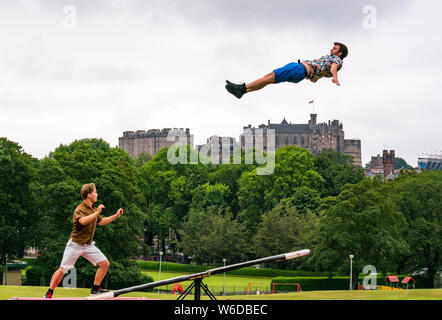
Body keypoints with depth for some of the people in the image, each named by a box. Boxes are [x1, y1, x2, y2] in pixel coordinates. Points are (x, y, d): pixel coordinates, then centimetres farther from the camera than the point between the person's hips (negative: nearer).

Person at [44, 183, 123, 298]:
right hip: (75, 244, -7)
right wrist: (97, 213, -35)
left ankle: (95, 288, 9)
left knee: (105, 264, -2)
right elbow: (83, 221, -37)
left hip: (88, 245, 7)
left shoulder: (93, 209, 10)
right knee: (62, 270, -6)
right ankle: (49, 294, 5)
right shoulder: (80, 209, -16)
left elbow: (101, 222, 27)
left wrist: (115, 216, 20)